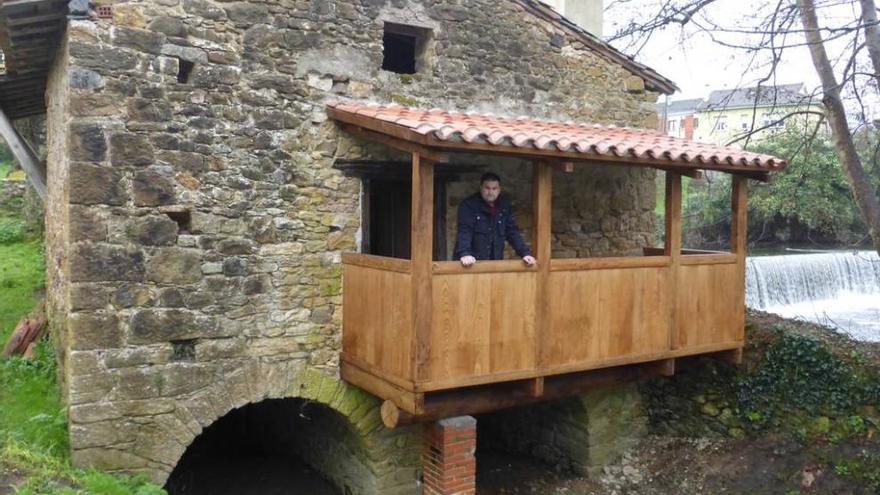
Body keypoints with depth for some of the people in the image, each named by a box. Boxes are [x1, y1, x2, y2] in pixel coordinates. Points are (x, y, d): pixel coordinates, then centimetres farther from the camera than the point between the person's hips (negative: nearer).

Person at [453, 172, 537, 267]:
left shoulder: (505, 206, 6)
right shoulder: (468, 204, -9)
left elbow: (512, 232, 7)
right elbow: (464, 231, -18)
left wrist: (525, 253, -5)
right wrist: (465, 254, -34)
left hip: (495, 263, 4)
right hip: (470, 264, -4)